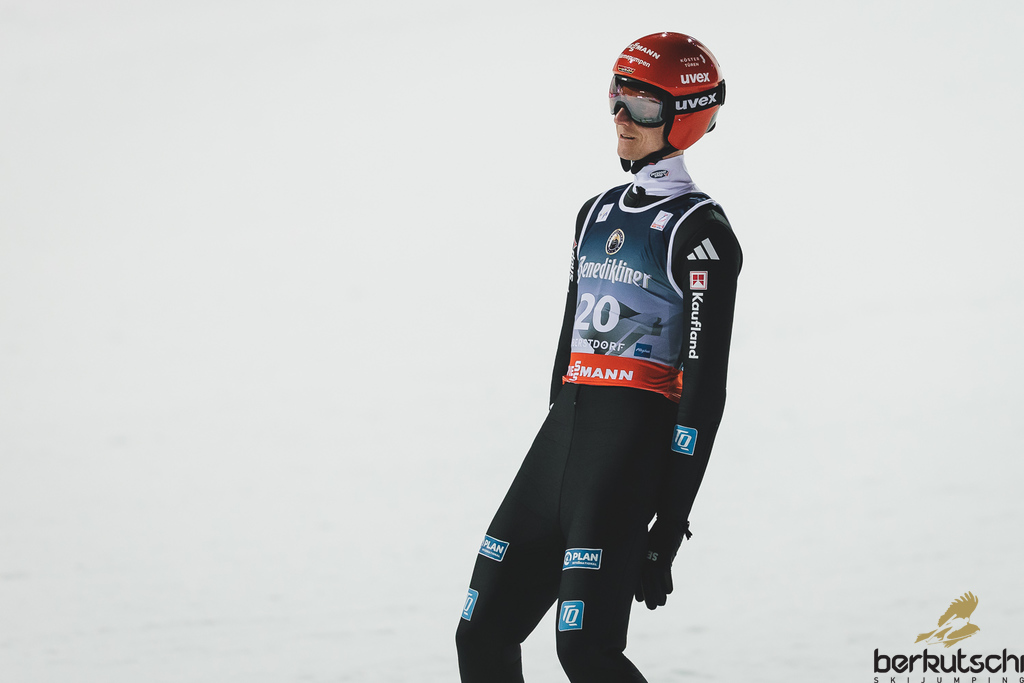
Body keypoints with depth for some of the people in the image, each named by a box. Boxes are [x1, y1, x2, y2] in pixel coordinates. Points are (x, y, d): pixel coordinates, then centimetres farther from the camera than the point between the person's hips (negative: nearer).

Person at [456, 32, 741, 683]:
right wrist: (552, 465, 21)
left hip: (636, 441, -8)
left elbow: (704, 390, -11)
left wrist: (669, 530, -15)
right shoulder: (598, 214, 18)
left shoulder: (699, 232, -6)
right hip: (562, 432, 8)